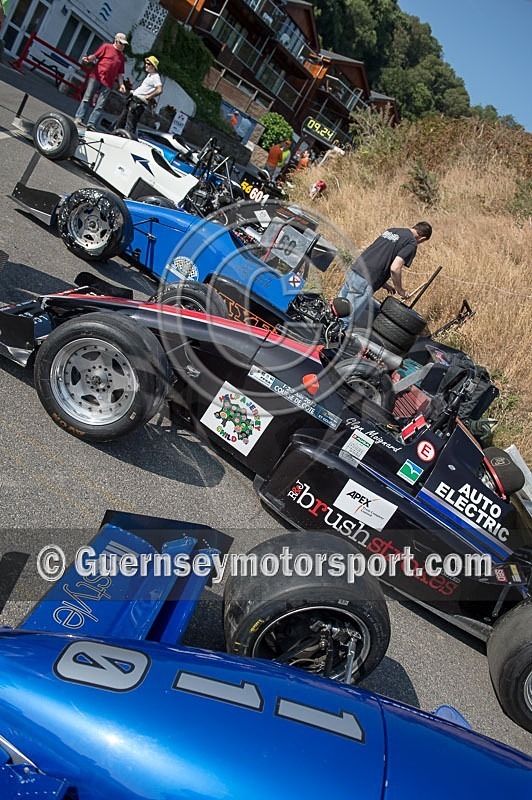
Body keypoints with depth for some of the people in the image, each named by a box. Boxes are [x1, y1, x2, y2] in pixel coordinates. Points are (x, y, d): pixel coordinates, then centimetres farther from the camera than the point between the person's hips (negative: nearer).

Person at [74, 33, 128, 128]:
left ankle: (91, 124, -5)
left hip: (108, 84, 3)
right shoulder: (106, 47, 5)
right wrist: (88, 59, -21)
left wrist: (121, 84, 8)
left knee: (99, 105, -4)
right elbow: (95, 56, -1)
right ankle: (79, 118, 0)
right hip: (96, 77, -3)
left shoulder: (121, 56, 17)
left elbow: (120, 73, 19)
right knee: (87, 98, -3)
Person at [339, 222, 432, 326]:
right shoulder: (411, 244, -3)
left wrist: (384, 283, 25)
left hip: (354, 270, 8)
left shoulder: (391, 230, 21)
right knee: (345, 322, -6)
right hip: (364, 283, -8)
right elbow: (395, 268, -14)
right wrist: (400, 290, 2)